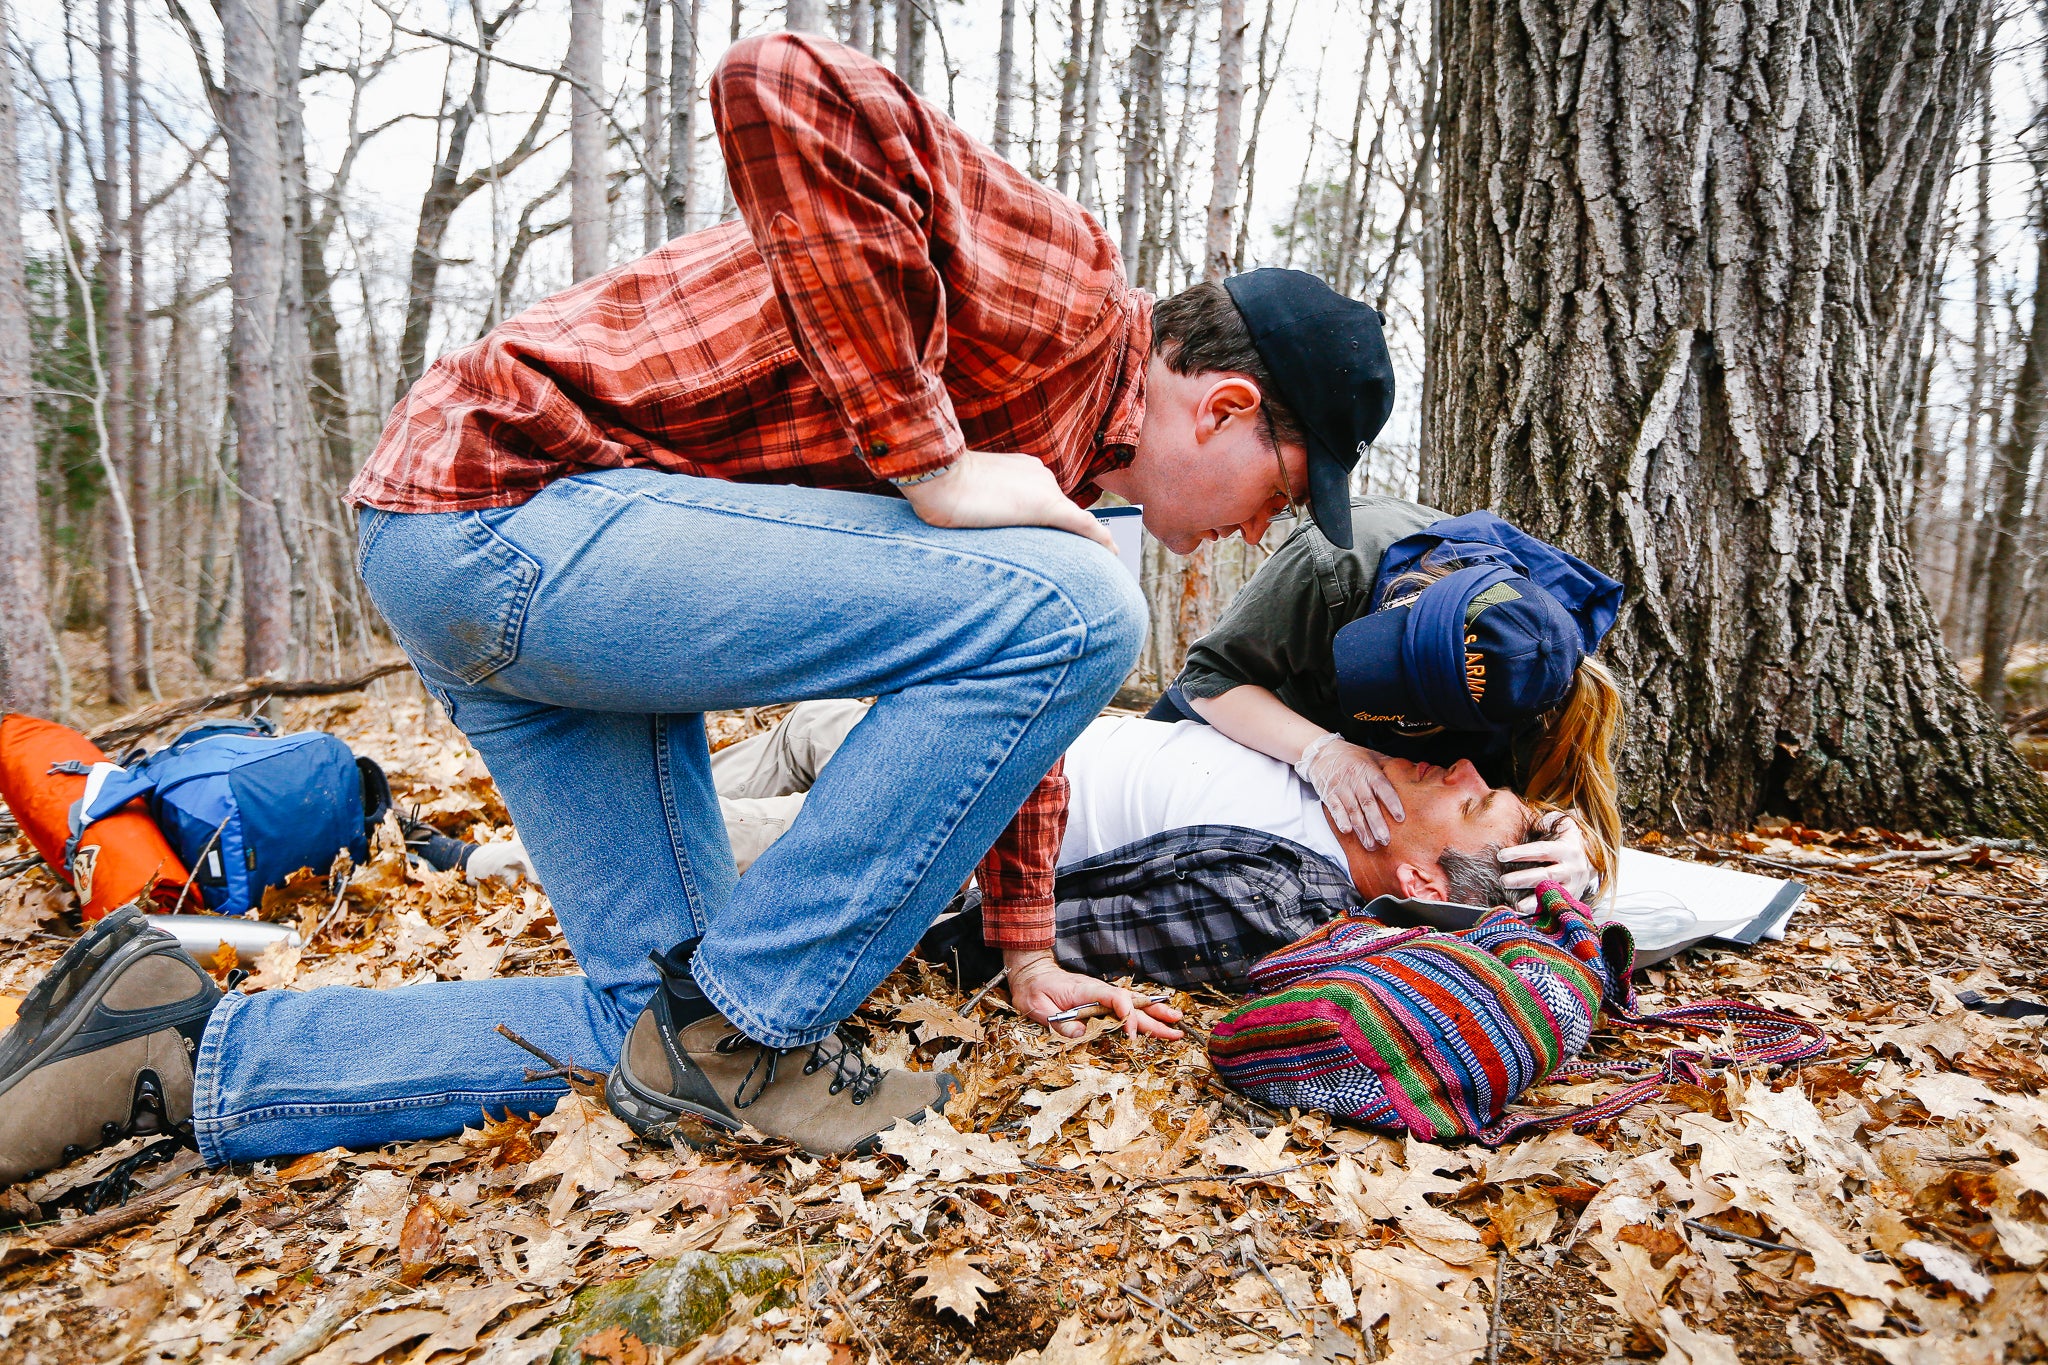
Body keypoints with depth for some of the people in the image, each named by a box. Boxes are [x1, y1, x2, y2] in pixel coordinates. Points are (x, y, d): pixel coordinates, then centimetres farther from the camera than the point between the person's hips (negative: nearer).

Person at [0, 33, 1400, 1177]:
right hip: (508, 493, -10)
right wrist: (928, 462, -23)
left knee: (668, 1028, 7)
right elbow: (780, 91, -25)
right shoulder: (1068, 289, -10)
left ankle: (185, 1049, 15)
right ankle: (745, 1029, -7)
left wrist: (1026, 949, 25)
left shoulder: (1070, 440, 20)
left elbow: (994, 682, 24)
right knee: (1076, 610, -18)